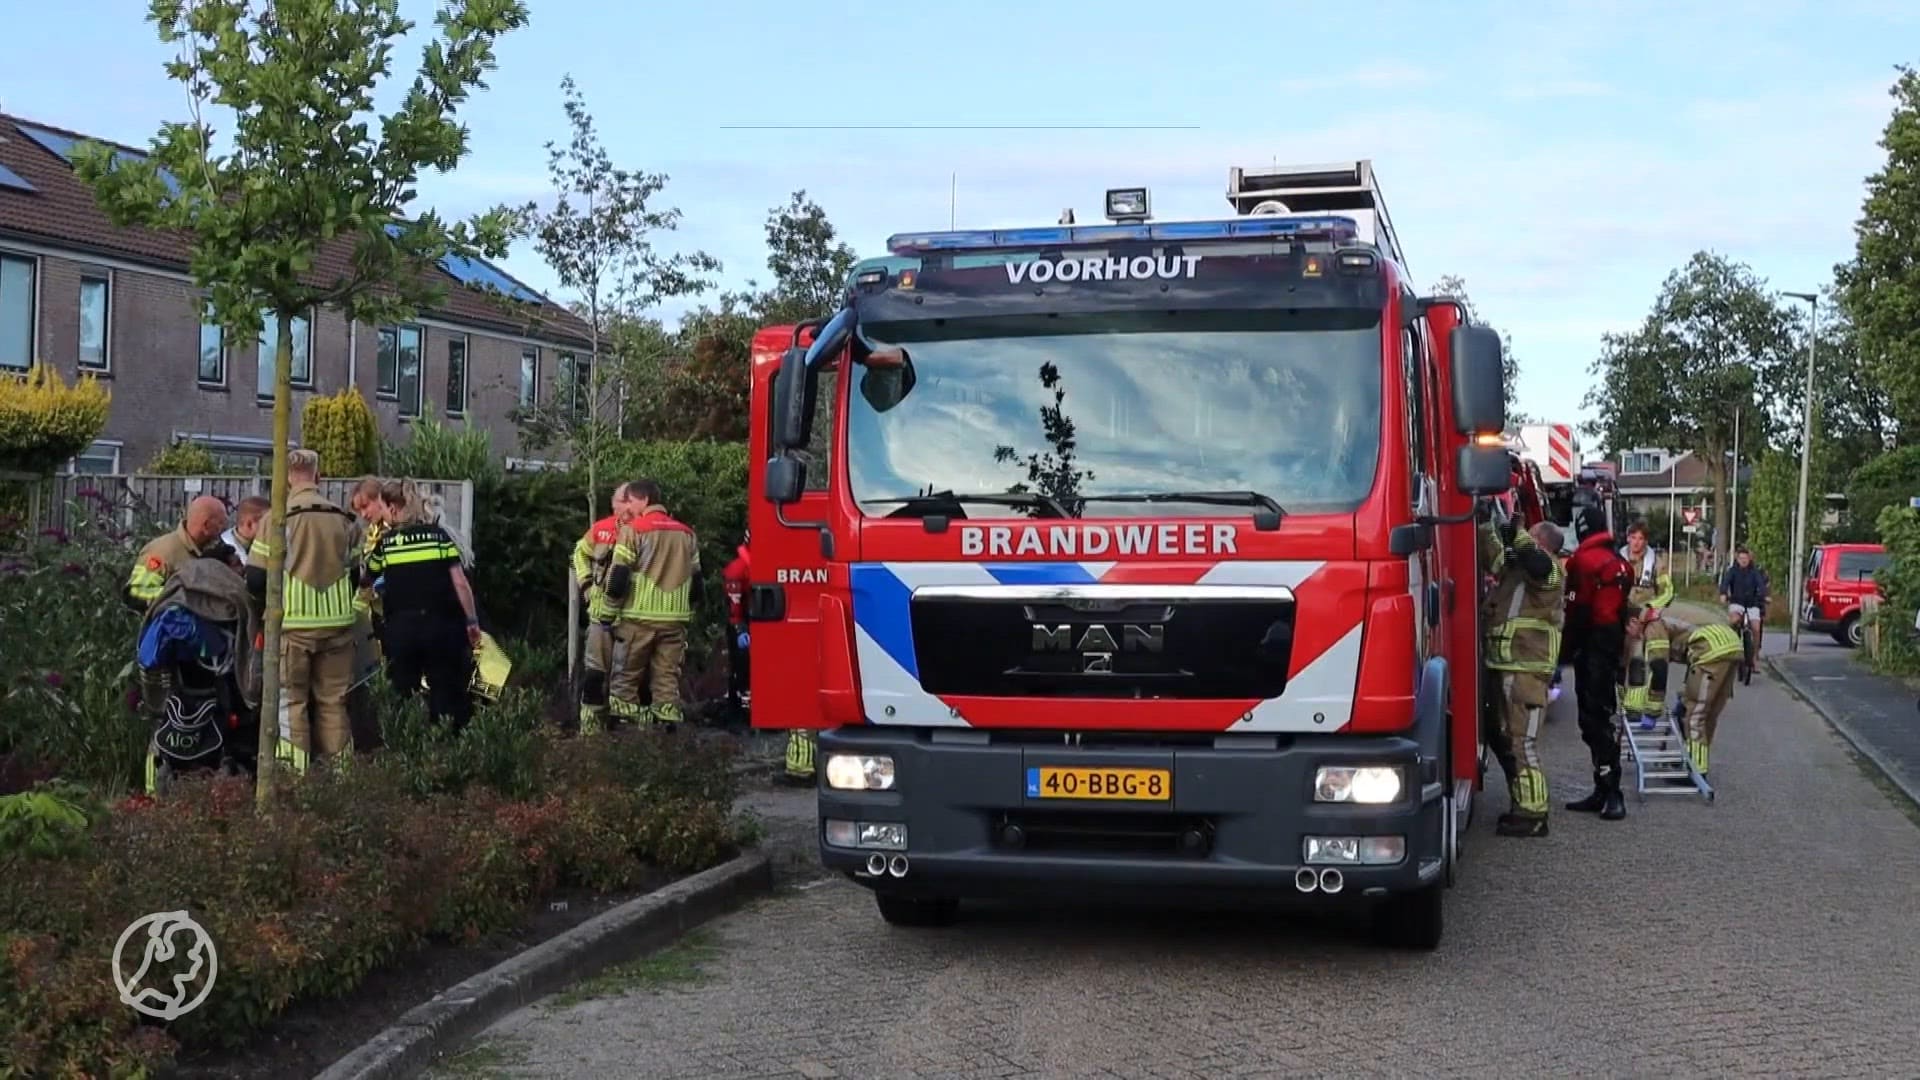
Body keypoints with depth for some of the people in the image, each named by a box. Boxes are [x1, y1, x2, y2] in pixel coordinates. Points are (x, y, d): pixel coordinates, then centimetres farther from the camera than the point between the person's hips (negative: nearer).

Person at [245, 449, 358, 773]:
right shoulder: (342, 519, 5)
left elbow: (256, 579, -6)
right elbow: (355, 571, 13)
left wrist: (270, 601, 13)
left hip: (293, 624, -3)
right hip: (337, 623, 3)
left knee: (291, 700, 4)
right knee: (333, 702, 10)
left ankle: (294, 772, 2)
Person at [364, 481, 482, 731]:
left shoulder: (385, 542, 3)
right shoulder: (439, 535, 3)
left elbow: (365, 581, 16)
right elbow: (460, 582, -3)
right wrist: (472, 621, 3)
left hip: (401, 629, 0)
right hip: (440, 625, 0)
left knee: (403, 696, 9)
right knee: (446, 692, 5)